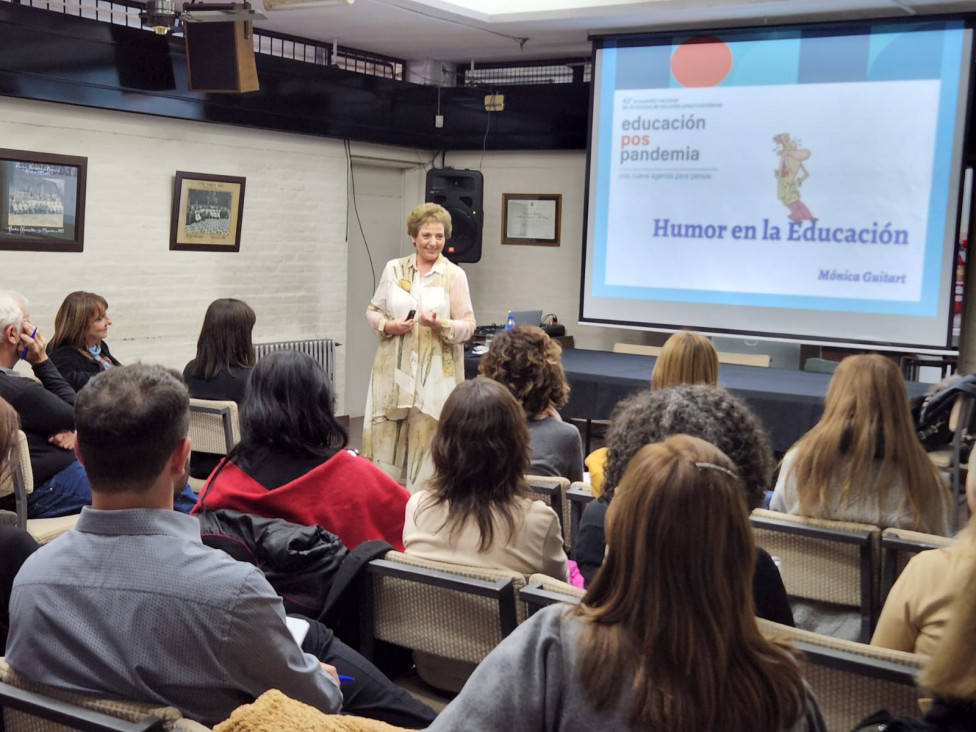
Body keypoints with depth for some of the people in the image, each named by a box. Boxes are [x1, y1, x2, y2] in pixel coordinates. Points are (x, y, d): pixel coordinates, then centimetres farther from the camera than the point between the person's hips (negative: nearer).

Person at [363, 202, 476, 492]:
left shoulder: (455, 275, 1)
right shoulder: (394, 269, 9)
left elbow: (468, 325, -1)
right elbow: (373, 310, 14)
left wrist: (441, 325, -19)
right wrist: (388, 326, -7)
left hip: (435, 373, -2)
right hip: (394, 368, 2)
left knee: (426, 436, 0)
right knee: (384, 434, 4)